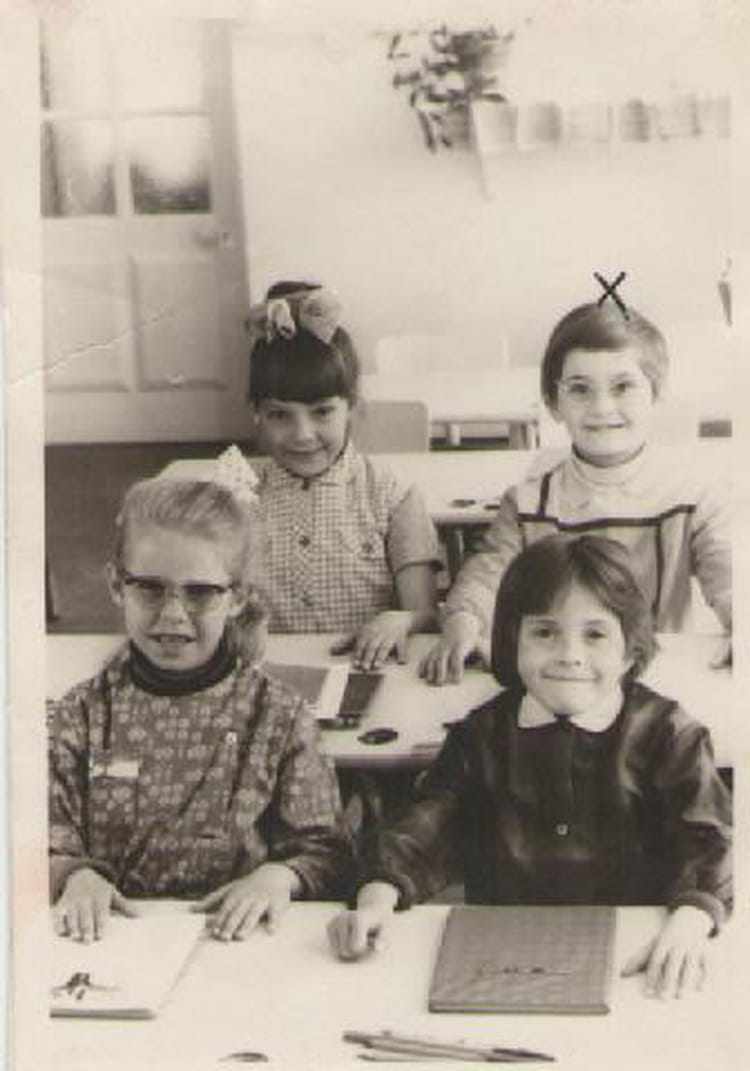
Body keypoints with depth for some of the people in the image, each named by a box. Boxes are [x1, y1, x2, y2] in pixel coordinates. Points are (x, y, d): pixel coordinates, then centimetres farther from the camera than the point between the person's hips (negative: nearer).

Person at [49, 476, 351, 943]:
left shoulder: (280, 717, 1)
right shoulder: (82, 714, 5)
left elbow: (324, 850, 2)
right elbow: (50, 839, 4)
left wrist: (281, 875, -17)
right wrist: (75, 874, -16)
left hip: (234, 935, 1)